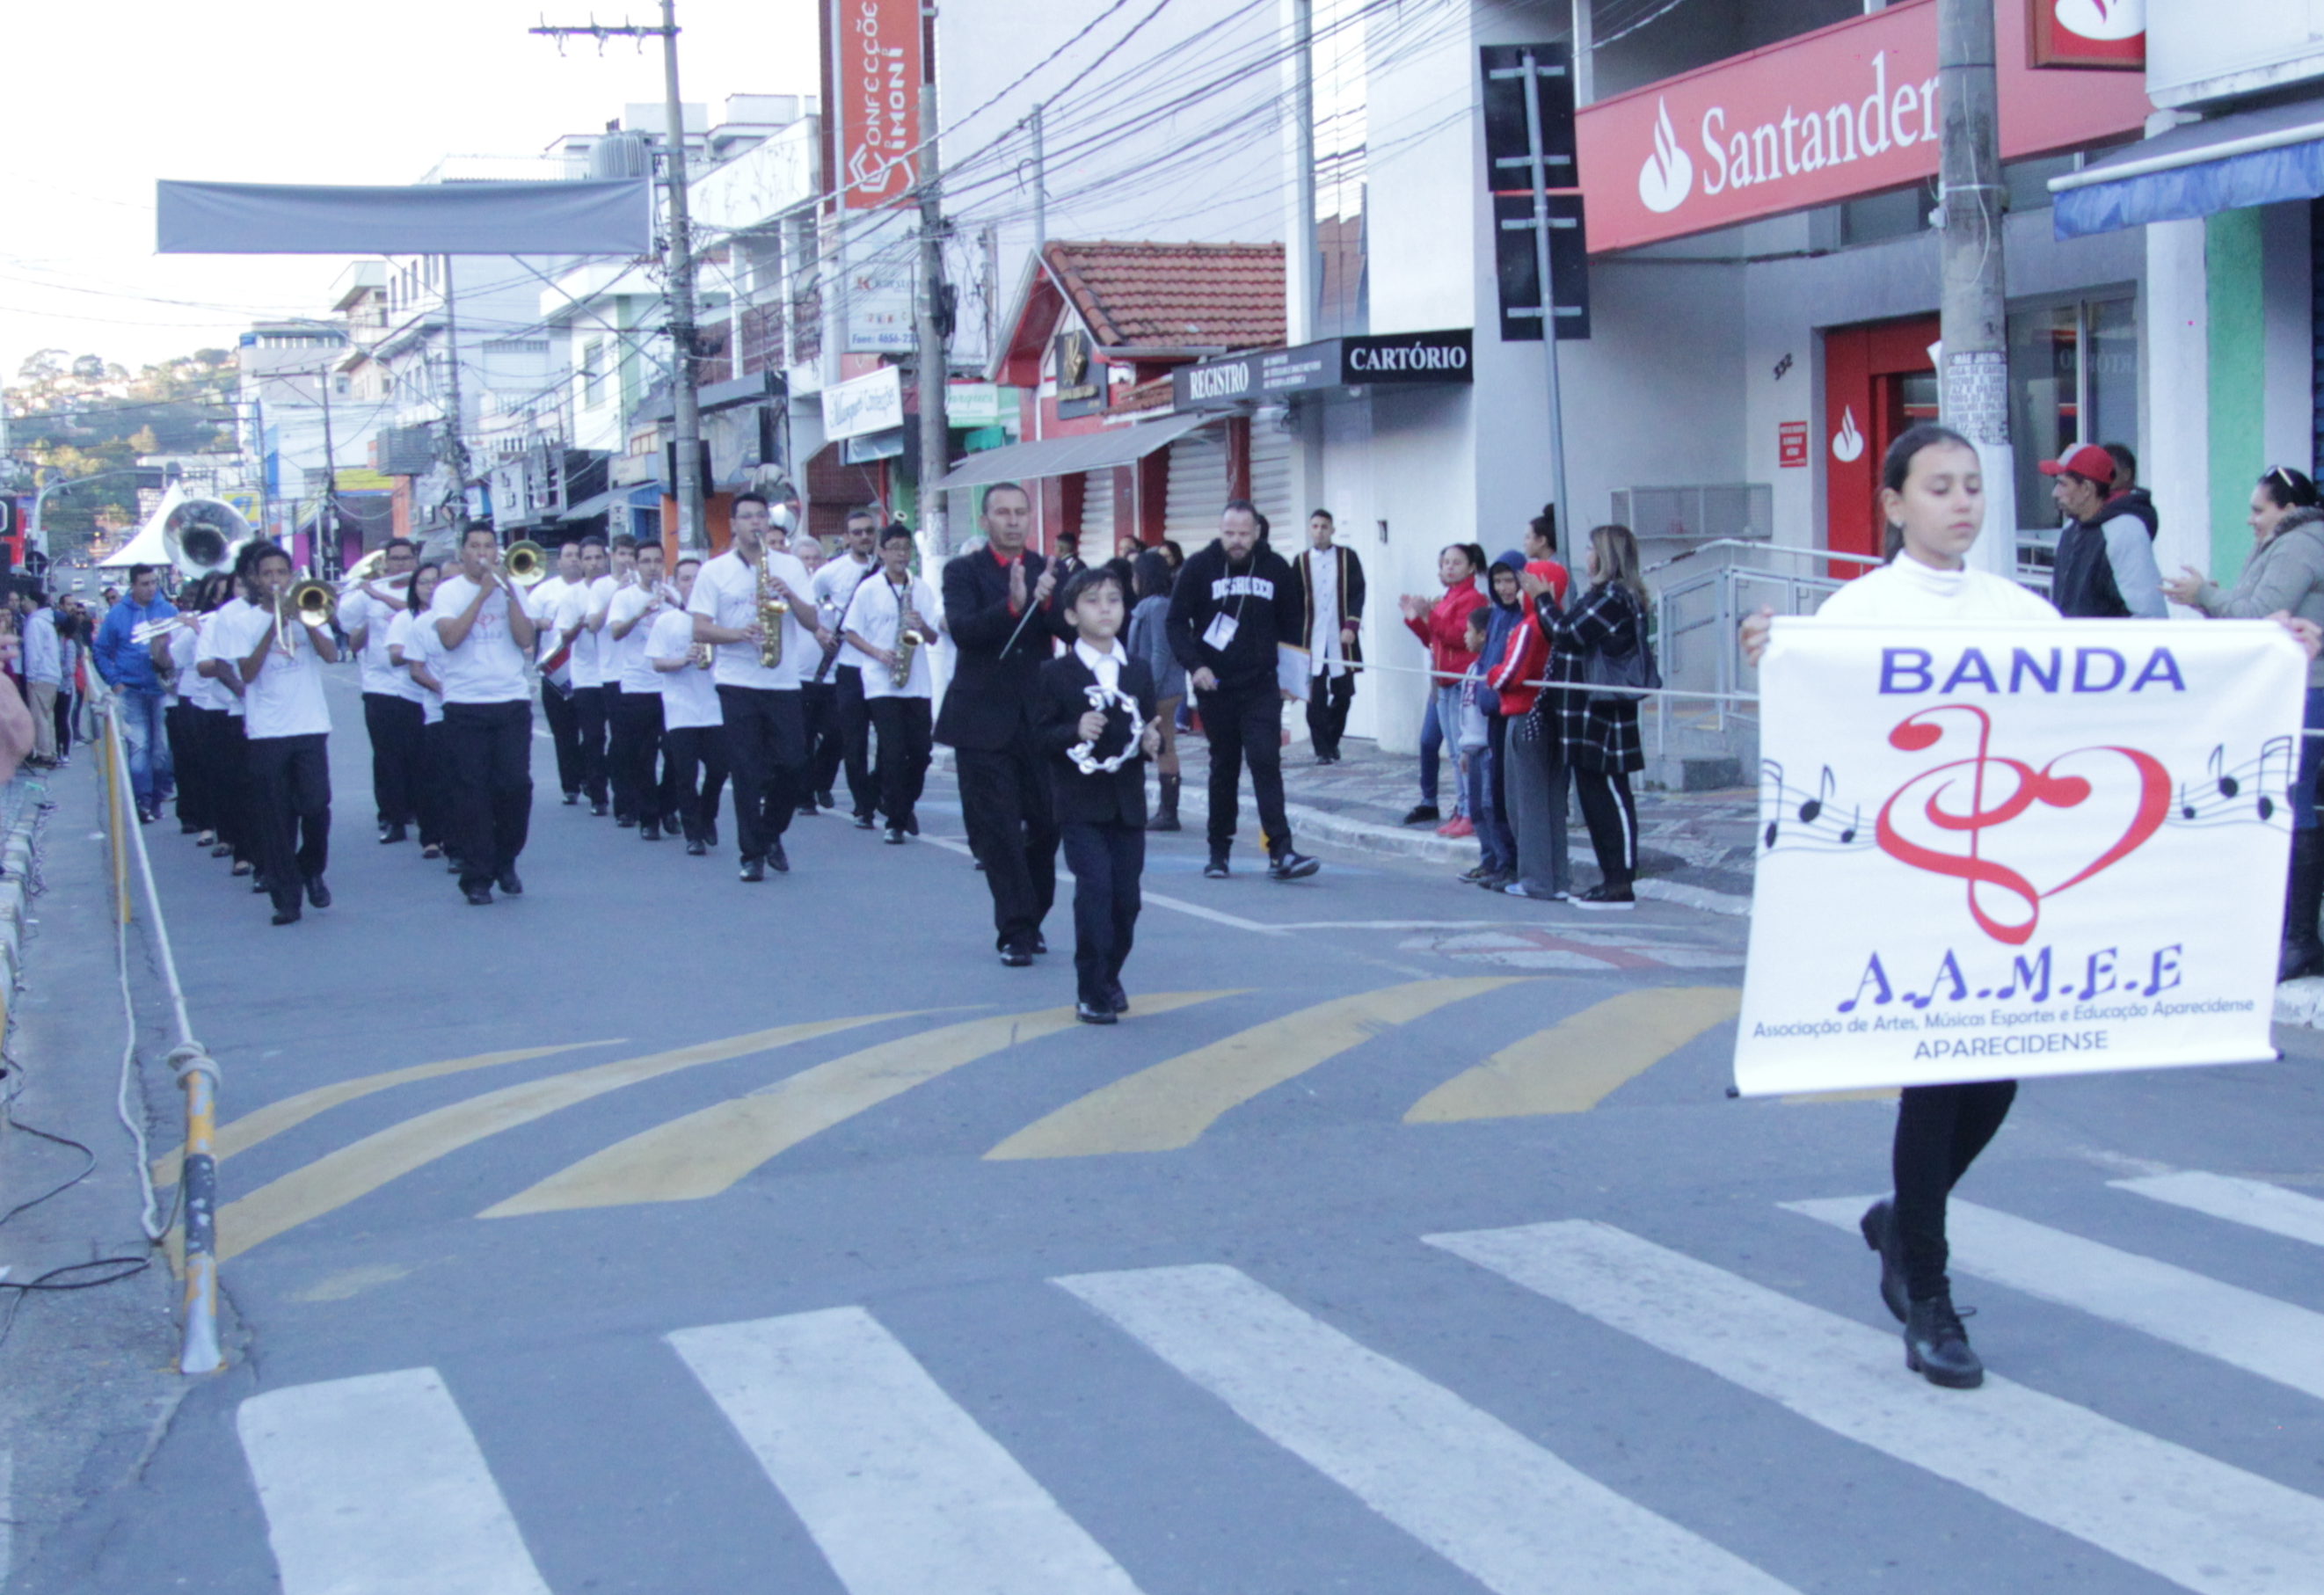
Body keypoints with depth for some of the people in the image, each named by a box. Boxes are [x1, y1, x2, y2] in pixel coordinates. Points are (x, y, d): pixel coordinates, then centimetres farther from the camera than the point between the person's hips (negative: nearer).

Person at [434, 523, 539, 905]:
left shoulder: (512, 589, 9)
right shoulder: (448, 592, 3)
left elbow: (526, 639, -4)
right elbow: (449, 638, -14)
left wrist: (509, 591, -11)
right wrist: (483, 592, -12)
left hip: (512, 703, 2)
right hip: (465, 706, -2)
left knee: (515, 786, -3)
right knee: (471, 792, -2)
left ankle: (505, 862, 19)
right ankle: (477, 878, 4)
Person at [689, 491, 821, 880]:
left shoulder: (790, 566, 9)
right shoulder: (715, 571, 4)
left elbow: (811, 622, 4)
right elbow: (700, 630, -2)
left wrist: (789, 595, -14)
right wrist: (739, 634, -18)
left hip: (785, 683, 2)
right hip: (738, 684, -2)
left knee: (793, 766, 0)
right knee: (747, 772, -3)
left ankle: (771, 834, 23)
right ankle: (752, 854, 4)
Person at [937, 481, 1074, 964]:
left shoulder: (1049, 572, 8)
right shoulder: (963, 572, 0)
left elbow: (1071, 629, -5)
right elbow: (961, 629, -17)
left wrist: (1046, 601, -24)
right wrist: (1011, 605, -31)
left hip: (1038, 719, 3)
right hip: (983, 720, -3)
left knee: (1045, 824, 6)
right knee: (997, 830, -3)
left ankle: (1030, 919, 24)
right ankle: (1016, 932, 3)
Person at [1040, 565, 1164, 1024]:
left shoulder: (1139, 671, 10)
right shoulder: (1057, 673, -3)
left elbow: (1148, 727, 14)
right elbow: (1041, 735, -7)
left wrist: (1152, 740, -8)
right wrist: (1075, 732, -24)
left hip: (1128, 803, 4)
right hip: (1080, 803, -4)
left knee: (1126, 896, 6)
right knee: (1095, 888, -13)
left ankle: (1110, 977, 28)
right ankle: (1091, 993, -6)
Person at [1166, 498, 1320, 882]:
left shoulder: (1275, 568, 2)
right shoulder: (1199, 567, -3)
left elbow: (1291, 623, 12)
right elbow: (1177, 622, -3)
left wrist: (1291, 674, 6)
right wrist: (1194, 665, -16)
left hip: (1262, 687, 0)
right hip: (1215, 687, 0)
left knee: (1266, 763, -11)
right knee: (1223, 768, 9)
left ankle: (1281, 853, -14)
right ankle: (1219, 850, 20)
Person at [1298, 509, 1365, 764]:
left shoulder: (1348, 558, 5)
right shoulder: (1301, 562, 8)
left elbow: (1357, 594, 0)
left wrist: (1352, 626, -13)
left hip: (1341, 639, 0)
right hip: (1312, 640, 0)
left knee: (1343, 694, 3)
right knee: (1316, 697, -6)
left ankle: (1332, 741, 20)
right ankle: (1322, 749, -1)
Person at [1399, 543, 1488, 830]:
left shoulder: (1472, 599, -8)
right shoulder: (1446, 599, 19)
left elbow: (1459, 635, -19)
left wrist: (1429, 615, -22)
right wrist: (1414, 617, 12)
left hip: (1461, 682, -10)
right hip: (1442, 682, 10)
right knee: (1428, 741, 14)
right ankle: (1428, 803, 26)